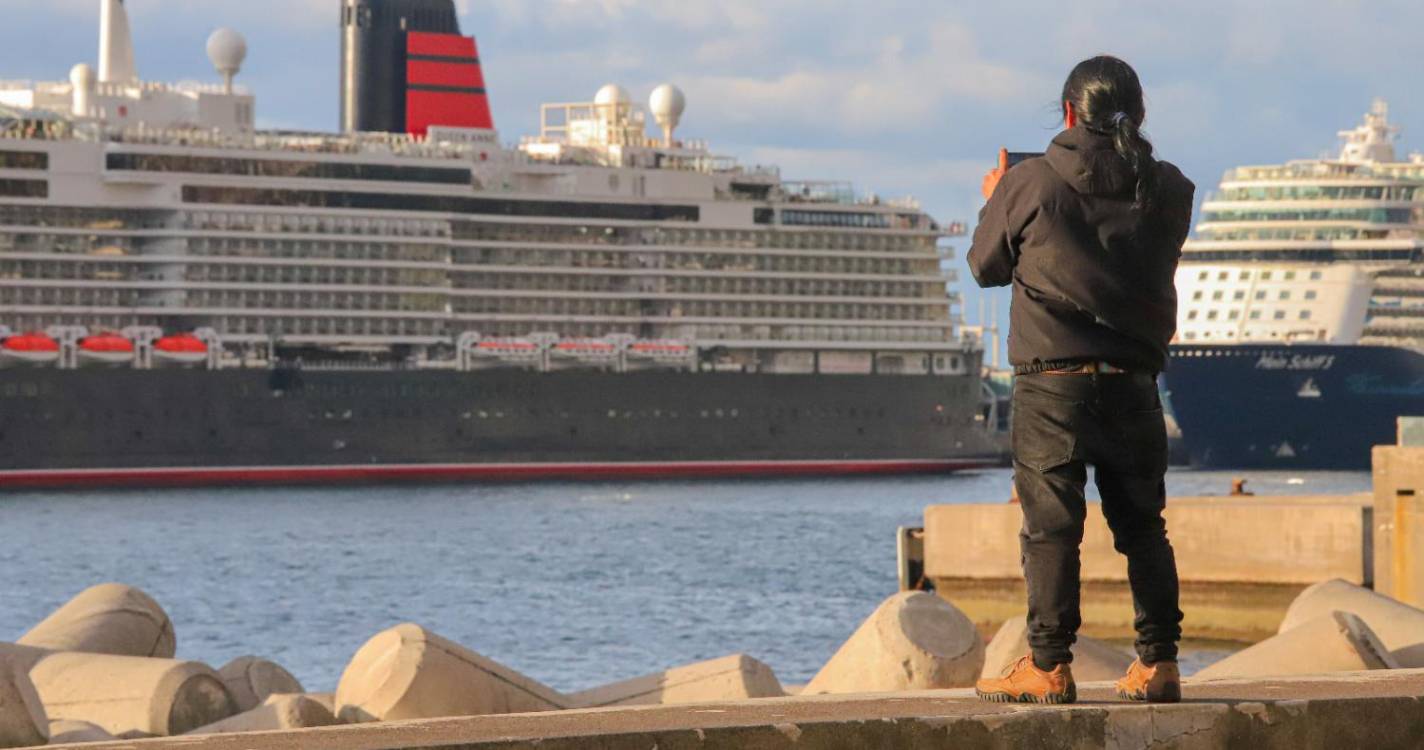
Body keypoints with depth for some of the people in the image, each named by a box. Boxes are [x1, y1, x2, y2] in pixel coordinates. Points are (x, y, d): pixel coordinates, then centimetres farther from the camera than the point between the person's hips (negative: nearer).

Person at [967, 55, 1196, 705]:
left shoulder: (1031, 183, -6)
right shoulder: (1167, 189, 2)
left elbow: (986, 266, 6)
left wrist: (994, 202, 26)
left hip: (1053, 382, -3)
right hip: (1134, 380, 3)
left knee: (1050, 524, -1)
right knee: (1142, 525, 10)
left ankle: (1049, 668, -2)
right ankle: (1158, 663, 9)